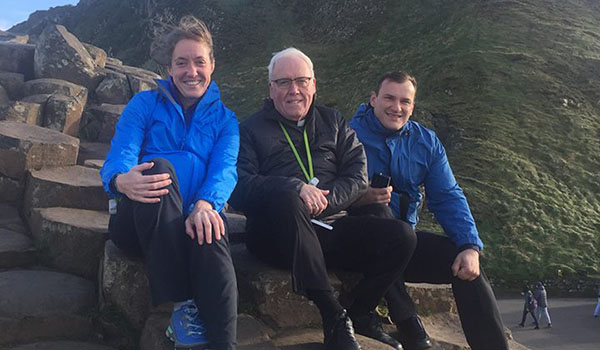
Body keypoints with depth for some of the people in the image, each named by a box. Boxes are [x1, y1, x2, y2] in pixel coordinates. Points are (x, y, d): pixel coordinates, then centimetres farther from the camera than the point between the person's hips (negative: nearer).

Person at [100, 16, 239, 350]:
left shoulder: (225, 118, 15)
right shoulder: (145, 103, 12)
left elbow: (225, 169, -6)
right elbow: (119, 156, -5)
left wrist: (205, 204, -31)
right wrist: (122, 180, -33)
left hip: (195, 219, 0)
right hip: (140, 225, 0)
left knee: (210, 233, -37)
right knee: (159, 166, -33)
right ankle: (181, 304, -31)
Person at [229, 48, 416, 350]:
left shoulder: (333, 122, 20)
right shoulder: (251, 129, 9)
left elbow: (358, 174, 8)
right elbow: (239, 189, -6)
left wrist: (324, 201, -11)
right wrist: (296, 188, -20)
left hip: (330, 227, 4)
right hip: (277, 233, -3)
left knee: (401, 235, -18)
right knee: (286, 199, -37)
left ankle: (357, 313, 1)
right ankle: (334, 317, -29)